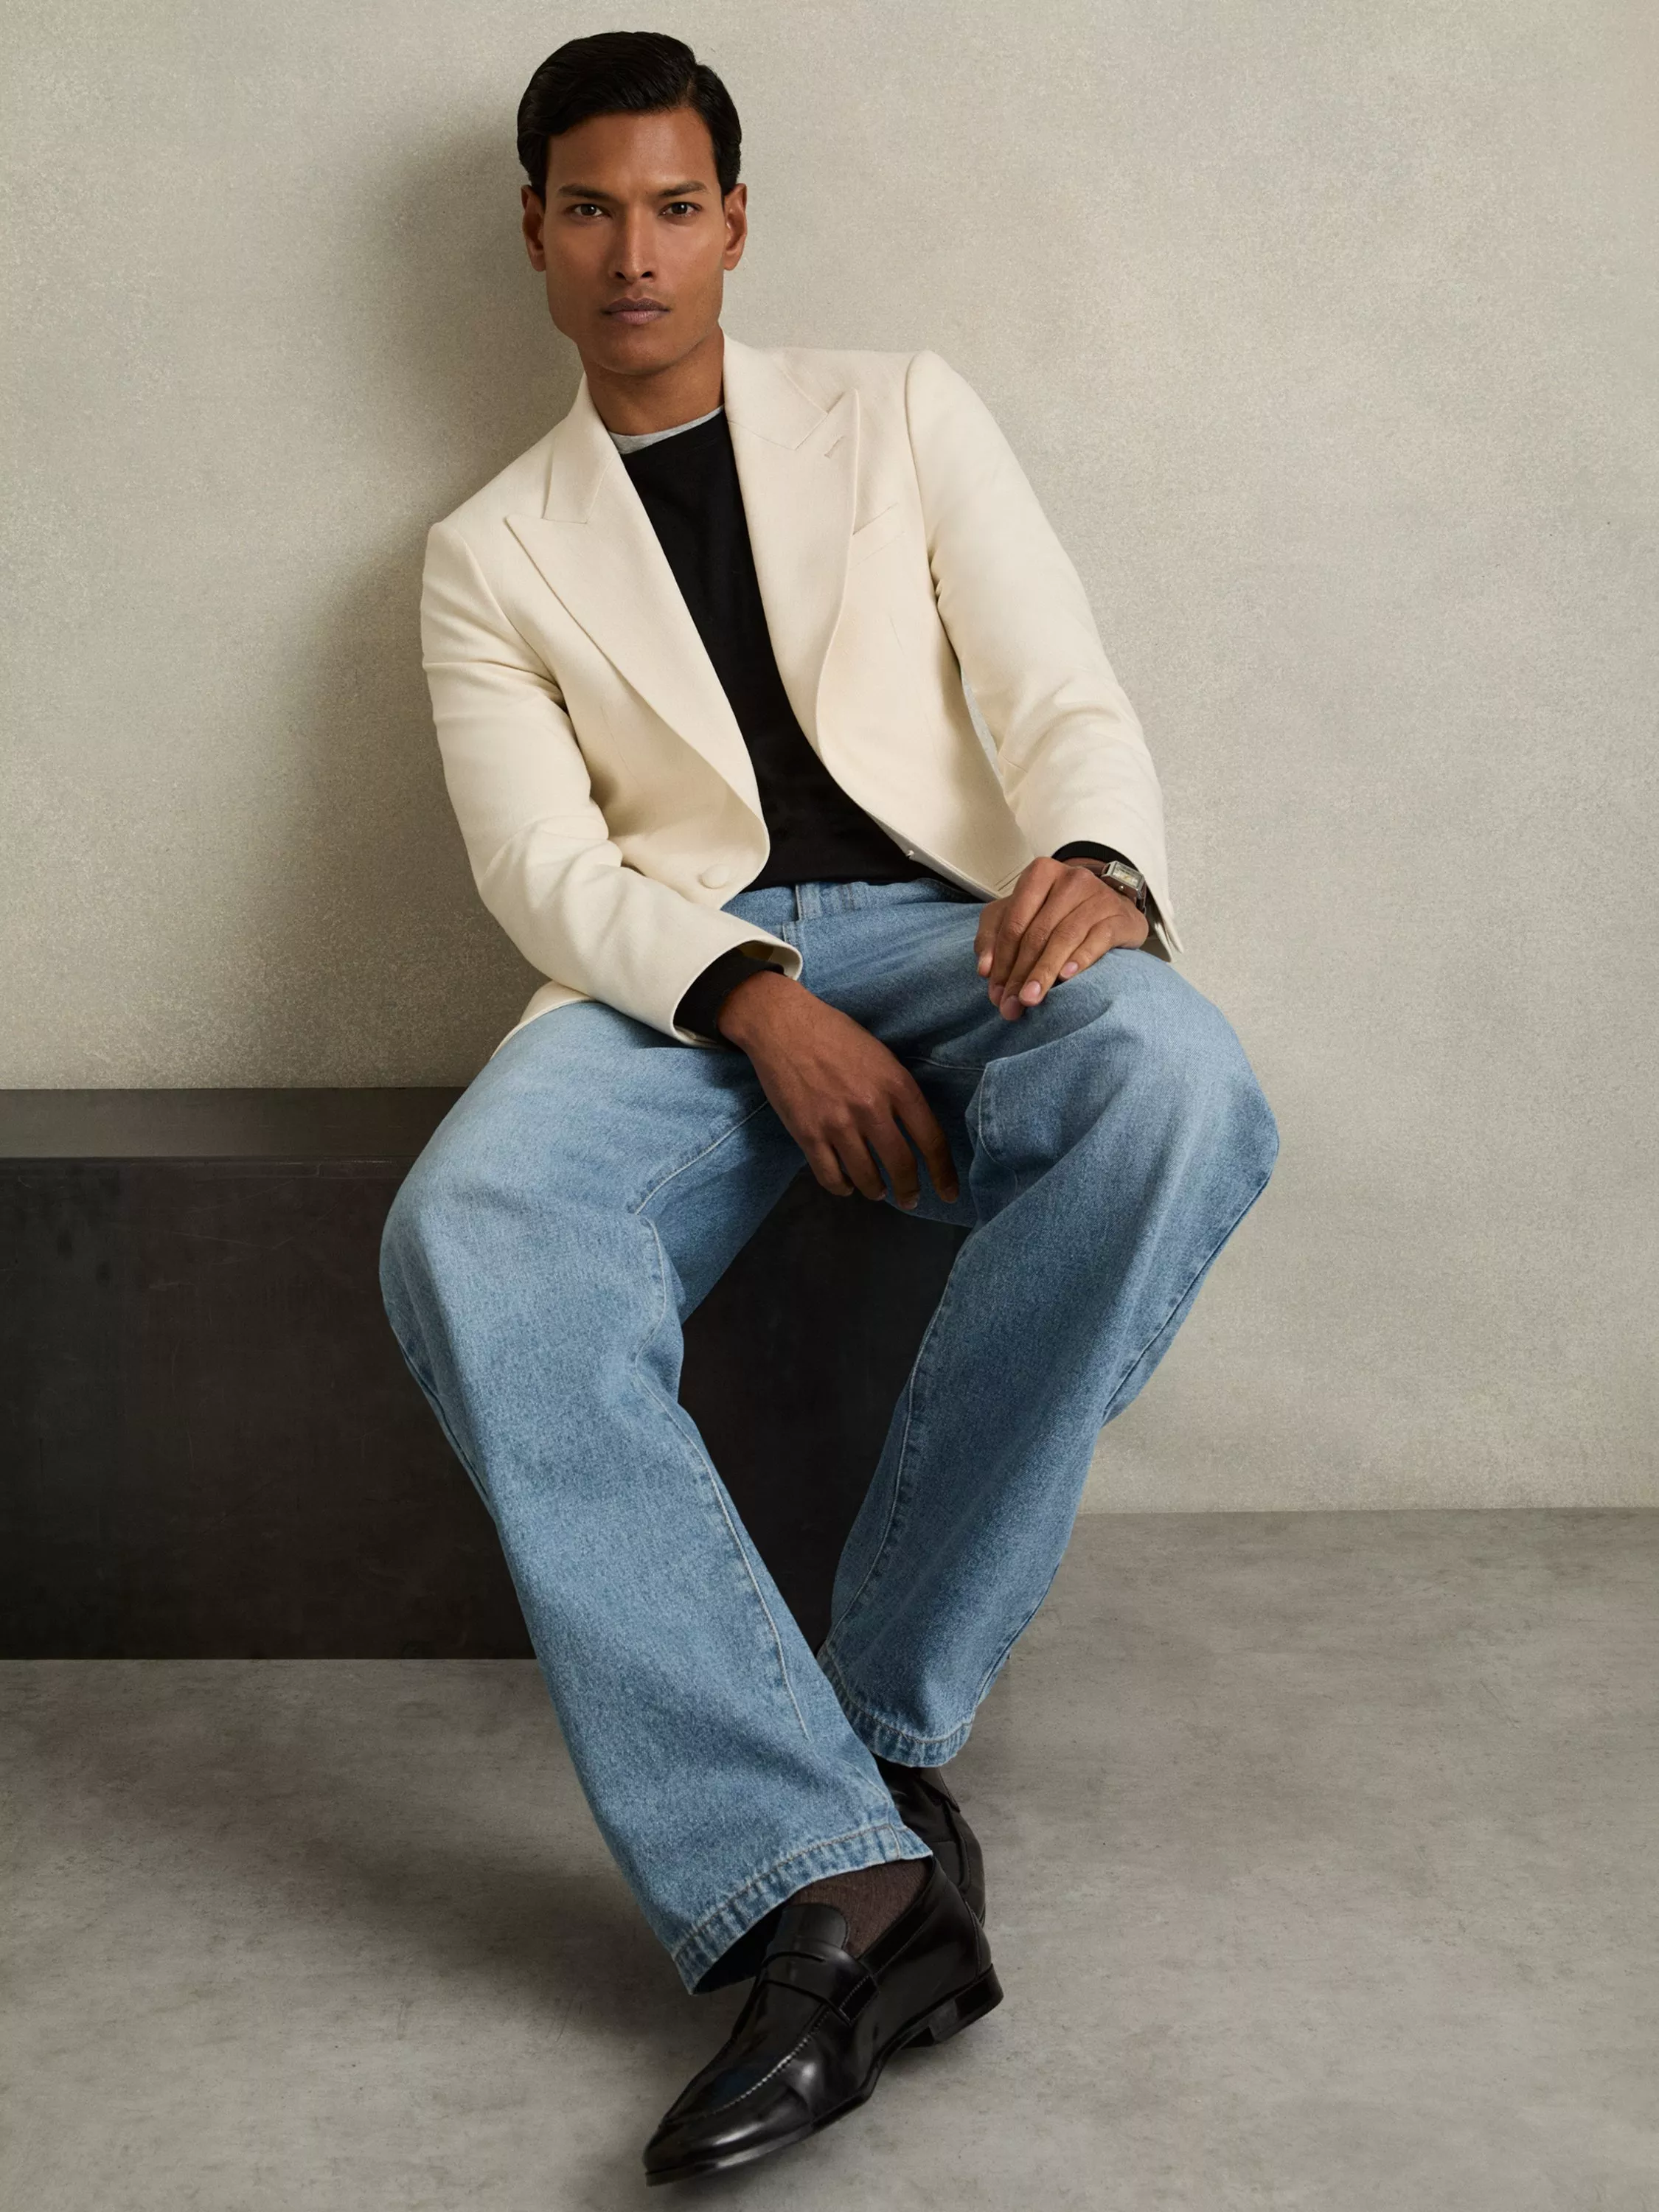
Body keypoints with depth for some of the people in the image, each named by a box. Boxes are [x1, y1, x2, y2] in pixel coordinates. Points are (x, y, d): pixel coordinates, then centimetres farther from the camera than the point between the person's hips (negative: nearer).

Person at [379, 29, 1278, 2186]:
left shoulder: (901, 412, 20)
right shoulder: (492, 555, 19)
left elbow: (1060, 691, 7)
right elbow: (543, 861, 3)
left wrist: (1097, 857, -18)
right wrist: (756, 1003, -18)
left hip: (950, 928, 0)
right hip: (677, 975, 0)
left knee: (1177, 1094, -36)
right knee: (468, 1240, -34)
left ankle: (878, 1728, -26)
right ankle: (832, 1875, -40)